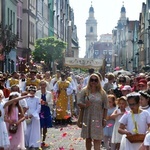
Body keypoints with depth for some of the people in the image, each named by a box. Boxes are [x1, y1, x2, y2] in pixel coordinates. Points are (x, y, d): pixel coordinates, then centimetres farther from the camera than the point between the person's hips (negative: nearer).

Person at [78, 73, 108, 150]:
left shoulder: (102, 93, 1)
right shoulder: (84, 91, 2)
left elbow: (105, 108, 3)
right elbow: (79, 103, 0)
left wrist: (104, 119, -1)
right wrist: (85, 105, -20)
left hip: (98, 118, -2)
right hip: (87, 118, 2)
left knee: (97, 139, -7)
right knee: (88, 139, 13)